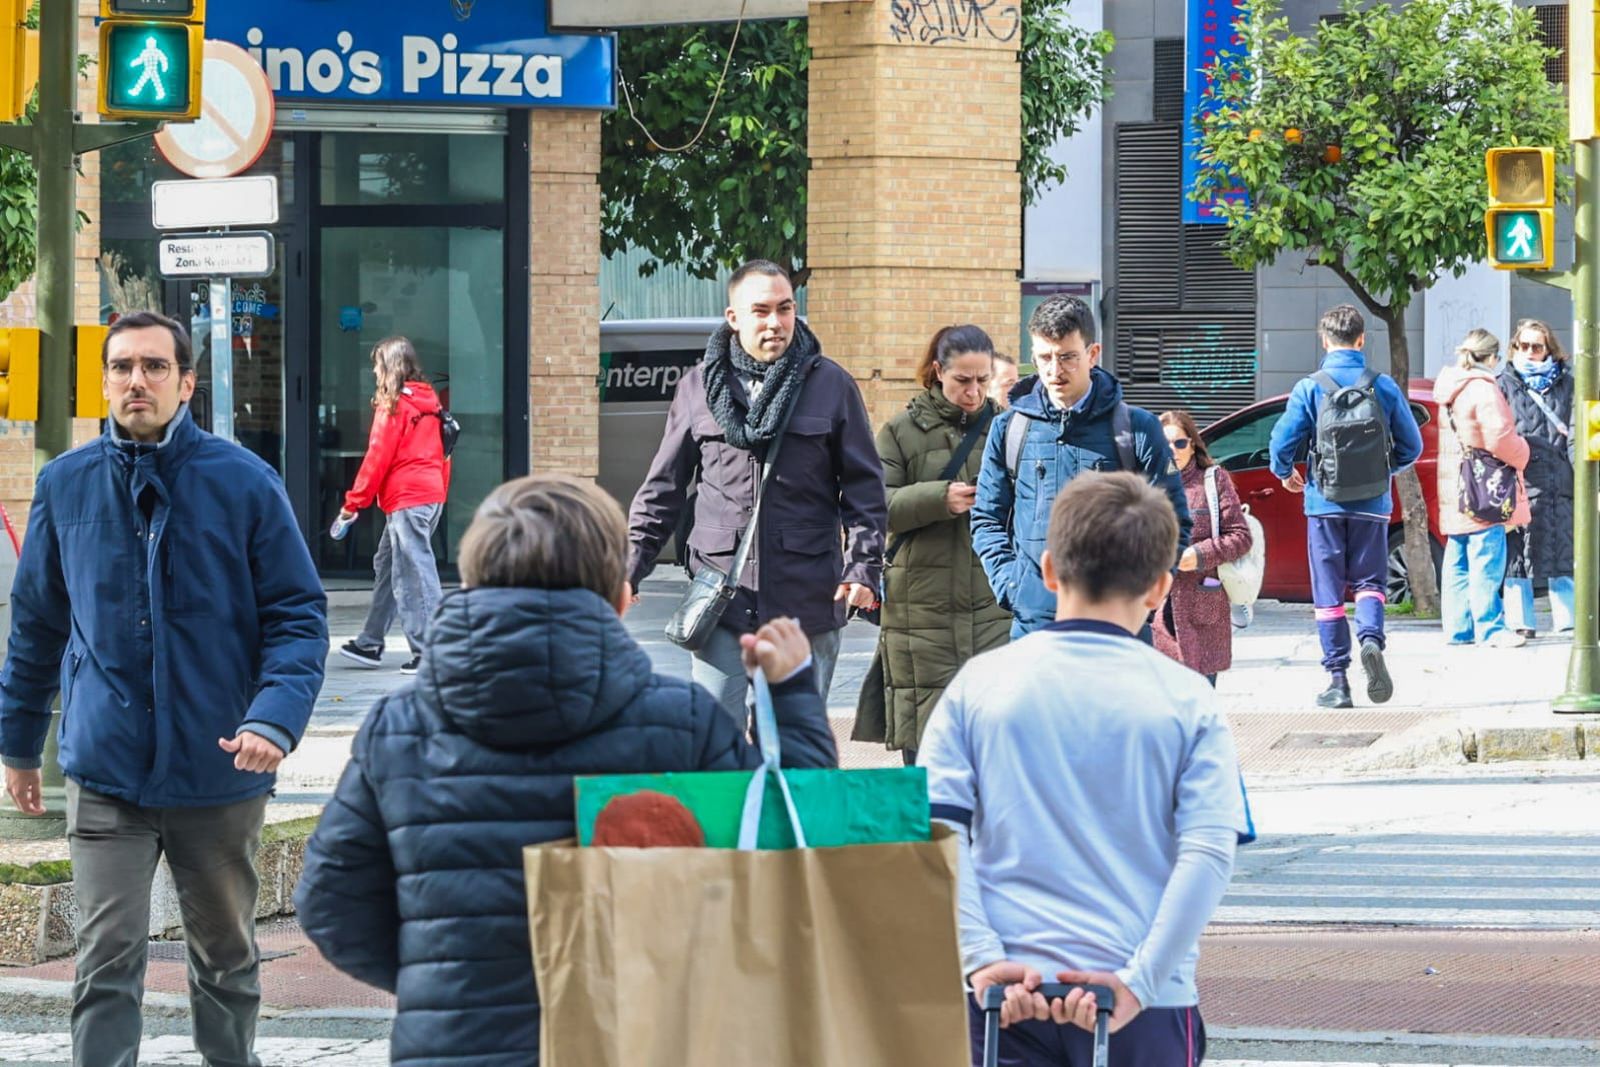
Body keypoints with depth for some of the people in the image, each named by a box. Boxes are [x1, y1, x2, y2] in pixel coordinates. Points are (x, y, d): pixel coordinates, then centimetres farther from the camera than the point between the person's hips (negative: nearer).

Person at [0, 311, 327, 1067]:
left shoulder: (244, 484, -5)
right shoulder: (66, 485, 2)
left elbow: (298, 617, -3)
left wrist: (275, 718, -19)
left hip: (219, 774, 0)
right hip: (106, 774, 0)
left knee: (226, 959, 16)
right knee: (107, 963, -8)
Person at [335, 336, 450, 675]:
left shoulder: (393, 404, -10)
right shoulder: (428, 402, 13)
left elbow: (378, 457, -11)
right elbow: (437, 452, 15)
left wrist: (354, 502, -5)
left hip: (406, 500, -9)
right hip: (431, 494, 9)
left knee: (415, 572, -8)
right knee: (387, 566, 17)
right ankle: (370, 644, 24)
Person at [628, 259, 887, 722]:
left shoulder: (832, 385, 4)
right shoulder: (699, 387, 7)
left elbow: (864, 489, 6)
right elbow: (663, 489, 13)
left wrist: (863, 567, -6)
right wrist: (630, 569, 5)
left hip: (807, 603, 0)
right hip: (722, 596, 1)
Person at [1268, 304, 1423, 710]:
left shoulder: (1310, 388, -6)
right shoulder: (1384, 387, -1)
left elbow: (1282, 443, -8)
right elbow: (1411, 446, 5)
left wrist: (1285, 473, 14)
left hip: (1325, 503, -1)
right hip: (1372, 505, 1)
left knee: (1329, 591, 6)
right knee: (1369, 581, 11)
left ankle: (1337, 680, 4)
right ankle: (1370, 639, -20)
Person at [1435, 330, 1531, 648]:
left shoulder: (1450, 390, 15)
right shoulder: (1484, 389, -13)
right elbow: (1499, 437, -18)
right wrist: (1520, 453, 1)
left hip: (1454, 490, 9)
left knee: (1457, 562, 11)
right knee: (1486, 561, -8)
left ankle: (1458, 627, 14)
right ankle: (1490, 628, -9)